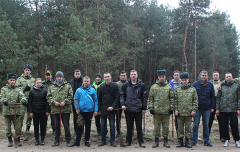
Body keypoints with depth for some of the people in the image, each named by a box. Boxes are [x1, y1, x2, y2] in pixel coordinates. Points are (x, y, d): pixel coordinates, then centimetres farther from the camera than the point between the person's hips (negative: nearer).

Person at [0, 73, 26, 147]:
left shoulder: (18, 89, 9)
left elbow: (21, 95, -10)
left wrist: (23, 100, -33)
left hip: (16, 111, 0)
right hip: (6, 111, 1)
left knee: (18, 127, 1)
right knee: (8, 127, 7)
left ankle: (18, 141, 14)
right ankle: (10, 141, 20)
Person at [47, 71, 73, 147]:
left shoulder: (67, 86, 6)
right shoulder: (51, 86, 12)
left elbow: (70, 96, 1)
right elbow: (48, 97, 8)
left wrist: (65, 102, -13)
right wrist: (53, 102, -10)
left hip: (65, 109, -2)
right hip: (55, 109, 2)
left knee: (66, 125, 2)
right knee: (56, 126, 10)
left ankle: (68, 141, 13)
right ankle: (57, 141, 20)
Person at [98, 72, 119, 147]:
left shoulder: (115, 86, -2)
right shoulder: (101, 87, 6)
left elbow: (117, 97, -5)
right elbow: (99, 98, 8)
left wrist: (113, 106, -15)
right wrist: (99, 109, 3)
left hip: (111, 109, -2)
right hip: (103, 109, 2)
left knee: (112, 125, 4)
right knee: (103, 125, 7)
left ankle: (112, 141, 12)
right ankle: (103, 140, 17)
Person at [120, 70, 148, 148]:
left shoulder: (142, 85, 1)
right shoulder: (125, 85, 5)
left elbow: (145, 97, 2)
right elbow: (122, 95, 8)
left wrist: (144, 108, -1)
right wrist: (122, 104, -8)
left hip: (138, 109, -1)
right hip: (128, 109, 1)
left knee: (139, 126, 5)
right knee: (129, 126, 10)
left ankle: (141, 141, 14)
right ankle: (128, 141, 20)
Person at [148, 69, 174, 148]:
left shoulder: (169, 87, 7)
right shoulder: (153, 87, 5)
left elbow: (171, 98, 8)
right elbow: (150, 98, 5)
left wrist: (171, 108, 1)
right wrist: (151, 108, -2)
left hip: (166, 111, 0)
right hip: (156, 111, 0)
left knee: (166, 126, 7)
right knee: (156, 126, 5)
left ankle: (166, 141, 17)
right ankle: (156, 141, 15)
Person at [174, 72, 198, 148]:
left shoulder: (193, 89, 4)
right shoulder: (177, 90, 7)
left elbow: (195, 101, 4)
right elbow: (175, 101, 8)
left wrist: (194, 110, -4)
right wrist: (176, 109, -1)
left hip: (189, 113, -1)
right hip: (180, 112, 1)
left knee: (188, 127, 6)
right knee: (180, 127, 6)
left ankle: (187, 142, 16)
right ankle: (181, 141, 16)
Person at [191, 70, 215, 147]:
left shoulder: (210, 85, 5)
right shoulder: (195, 84, 0)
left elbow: (212, 96, 10)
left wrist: (212, 107, 5)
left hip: (207, 108, 2)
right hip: (197, 108, -1)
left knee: (206, 125, 9)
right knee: (196, 125, 2)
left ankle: (206, 141, 18)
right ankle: (194, 140, 11)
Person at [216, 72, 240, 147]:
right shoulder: (222, 86, 9)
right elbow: (218, 98, 11)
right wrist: (217, 108, 5)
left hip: (233, 110, -1)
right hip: (223, 109, 2)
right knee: (224, 125, 4)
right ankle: (226, 140, 16)